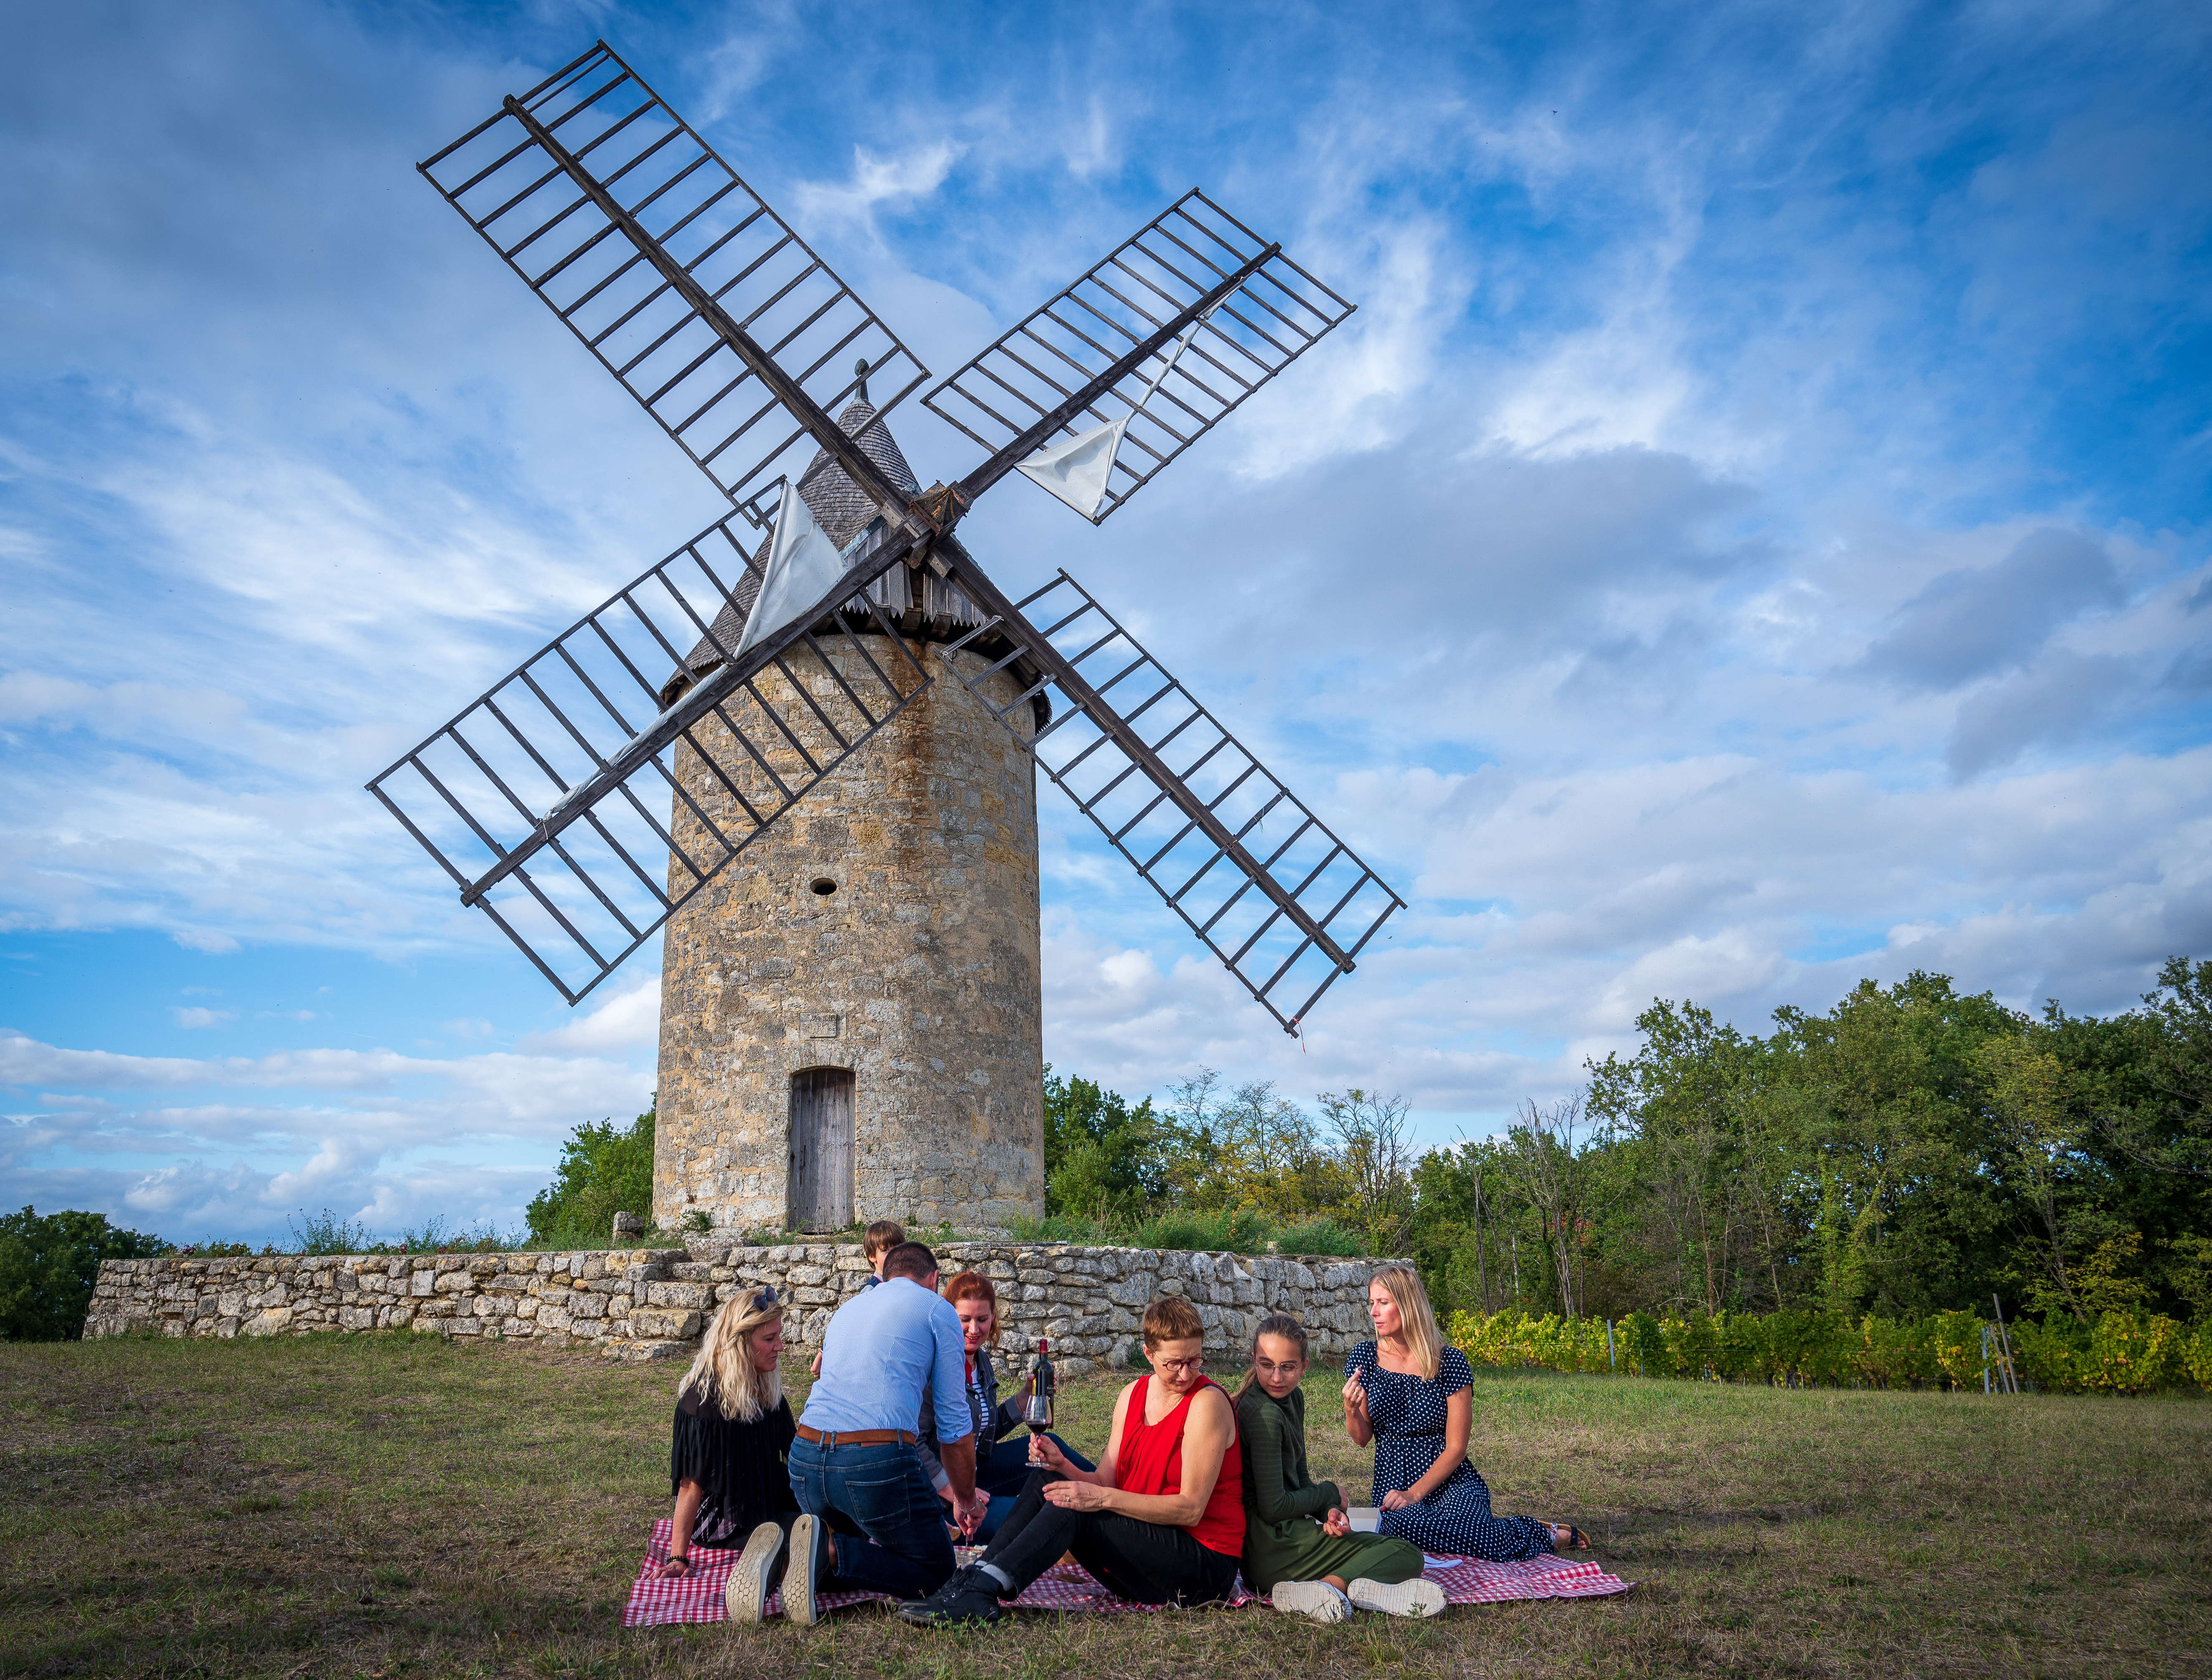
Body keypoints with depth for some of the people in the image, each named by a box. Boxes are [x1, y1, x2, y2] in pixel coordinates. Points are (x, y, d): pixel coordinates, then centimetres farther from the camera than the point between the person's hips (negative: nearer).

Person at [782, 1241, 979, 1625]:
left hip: (805, 1455, 6)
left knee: (856, 1542, 31)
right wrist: (965, 1500, 26)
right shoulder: (938, 1310, 10)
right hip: (878, 1459, -6)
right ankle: (829, 1551, -13)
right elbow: (954, 1424, 10)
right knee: (937, 1570, 12)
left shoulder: (847, 1308, 29)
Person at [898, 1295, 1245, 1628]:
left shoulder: (1208, 1402, -14)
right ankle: (974, 1579, -19)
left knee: (1072, 1508, -25)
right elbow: (1106, 1482, 6)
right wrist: (1063, 1466, -15)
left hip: (1205, 1568, -7)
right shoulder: (1134, 1394, 7)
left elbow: (1191, 1509, -19)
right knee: (1046, 1480, -9)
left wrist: (1103, 1498, -26)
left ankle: (981, 1592, -36)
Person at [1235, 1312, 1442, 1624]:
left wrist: (1327, 1512, -8)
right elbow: (1273, 1507, -20)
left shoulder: (1293, 1398, 12)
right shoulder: (1265, 1414, -19)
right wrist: (1329, 1494, -4)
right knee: (1407, 1555, -3)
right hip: (1273, 1549, -9)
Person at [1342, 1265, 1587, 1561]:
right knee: (1404, 1524, -34)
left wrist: (1413, 1494, -15)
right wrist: (1351, 1410, -15)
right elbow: (1362, 1438, 7)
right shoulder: (1365, 1357, 3)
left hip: (1452, 1483, -2)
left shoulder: (1449, 1362, -5)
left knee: (1461, 1519, -36)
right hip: (1393, 1485, 2)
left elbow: (1455, 1449, -4)